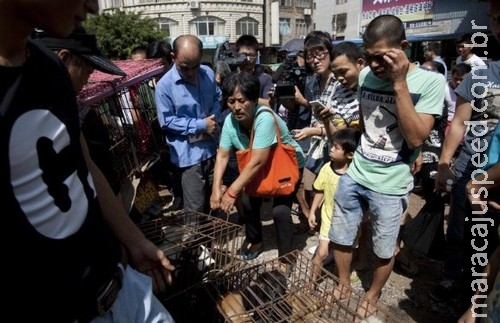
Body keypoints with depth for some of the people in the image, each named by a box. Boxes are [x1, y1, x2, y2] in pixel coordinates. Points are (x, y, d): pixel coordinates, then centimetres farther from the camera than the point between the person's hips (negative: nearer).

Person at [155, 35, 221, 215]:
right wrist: (200, 126, -17)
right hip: (189, 154, -6)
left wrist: (215, 118, -7)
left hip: (212, 148, 6)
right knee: (196, 209, 2)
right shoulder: (165, 85, -16)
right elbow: (167, 121, -14)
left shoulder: (208, 73, 0)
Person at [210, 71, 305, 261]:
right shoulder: (230, 121, -17)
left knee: (280, 211, -16)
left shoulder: (265, 118, -37)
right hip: (260, 169, 6)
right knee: (248, 202, 5)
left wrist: (232, 192, -38)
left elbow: (257, 161, -39)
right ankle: (256, 243, 32)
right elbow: (222, 155, -15)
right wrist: (216, 188, -27)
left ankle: (286, 257, 7)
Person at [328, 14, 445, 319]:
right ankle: (344, 283, 42)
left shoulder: (430, 82, -12)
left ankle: (373, 294, 41)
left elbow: (415, 138, -21)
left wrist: (400, 84, -23)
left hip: (390, 185, -4)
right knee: (340, 238, 15)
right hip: (354, 174, 4)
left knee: (384, 250, 14)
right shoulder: (366, 75, 1)